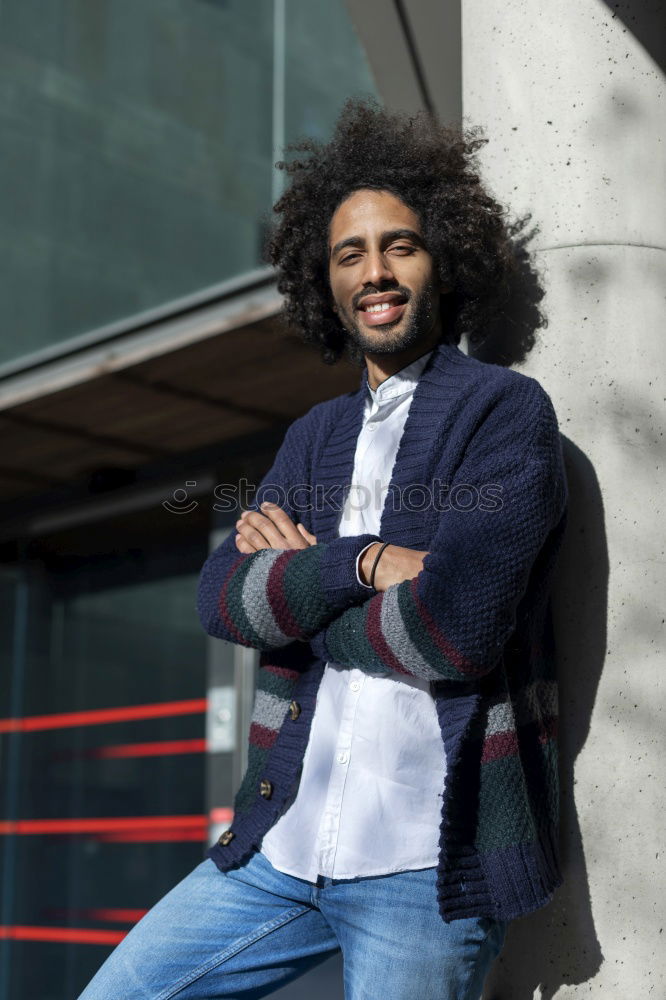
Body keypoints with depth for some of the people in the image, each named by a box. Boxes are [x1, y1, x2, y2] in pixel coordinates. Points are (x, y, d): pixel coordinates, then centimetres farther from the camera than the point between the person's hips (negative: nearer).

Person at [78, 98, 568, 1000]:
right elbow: (220, 598, 0)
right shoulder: (318, 436, 14)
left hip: (429, 867, -6)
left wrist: (294, 583, -6)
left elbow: (453, 629, -19)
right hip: (283, 846, 6)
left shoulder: (506, 410, -6)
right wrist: (357, 562, -16)